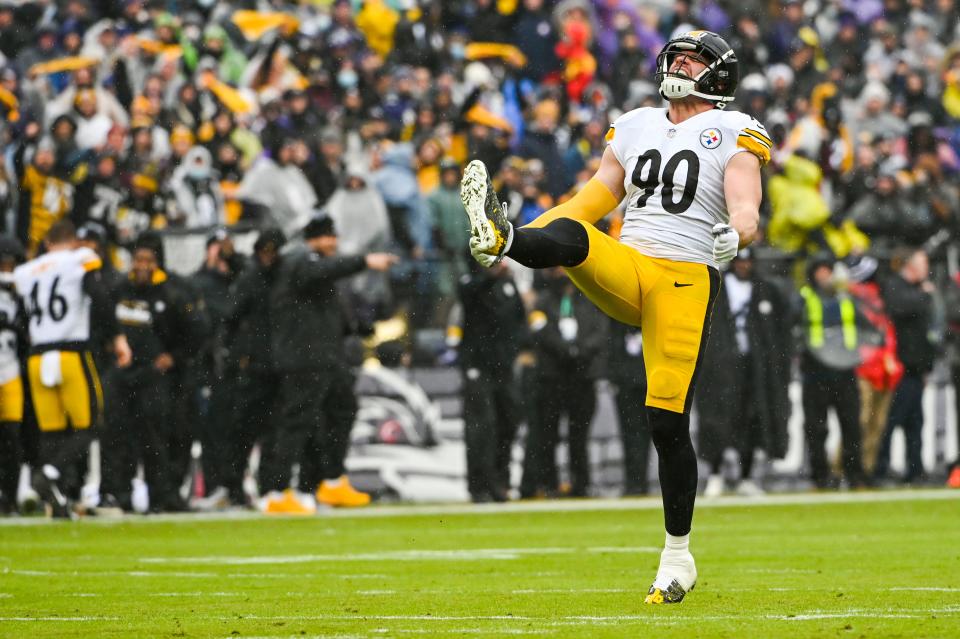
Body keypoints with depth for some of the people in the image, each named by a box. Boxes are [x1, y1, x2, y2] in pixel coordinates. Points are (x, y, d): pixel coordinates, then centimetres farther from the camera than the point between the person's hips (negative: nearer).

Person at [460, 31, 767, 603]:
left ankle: (678, 557, 5)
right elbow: (591, 202, 20)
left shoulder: (734, 136, 5)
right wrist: (521, 240, 10)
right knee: (568, 236, -28)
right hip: (626, 271, 4)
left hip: (686, 279, -4)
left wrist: (735, 234, -32)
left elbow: (746, 212, -8)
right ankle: (499, 236, -63)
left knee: (668, 421, -7)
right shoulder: (636, 128, 19)